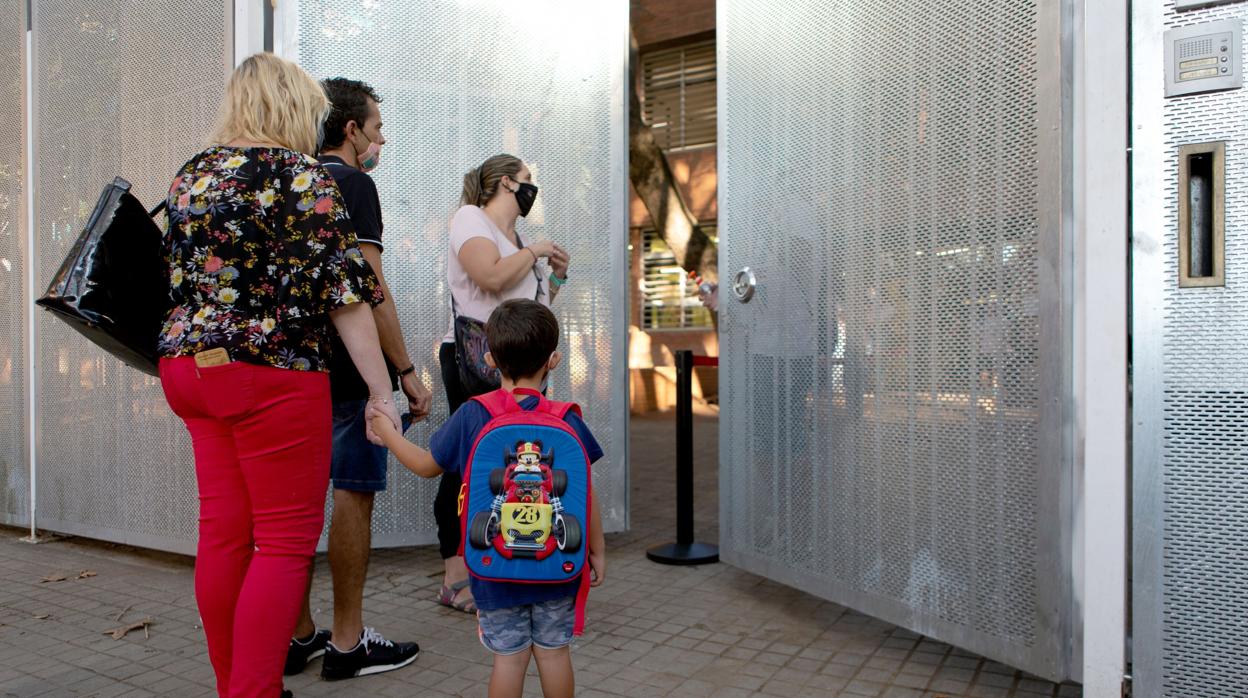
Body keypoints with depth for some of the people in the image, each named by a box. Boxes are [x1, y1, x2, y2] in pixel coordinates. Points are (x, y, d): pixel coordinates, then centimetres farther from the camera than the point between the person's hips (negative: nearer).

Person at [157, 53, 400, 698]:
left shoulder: (191, 174, 13)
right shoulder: (304, 177, -8)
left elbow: (177, 278, 19)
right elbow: (344, 295, -12)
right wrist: (381, 392, -8)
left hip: (188, 364, 8)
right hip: (271, 374, -7)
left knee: (222, 531, 13)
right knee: (287, 541, 1)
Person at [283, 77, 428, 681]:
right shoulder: (352, 183, -9)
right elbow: (370, 290, -17)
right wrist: (407, 372, -14)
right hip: (350, 367, -8)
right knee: (353, 493, -1)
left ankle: (297, 636, 20)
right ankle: (348, 643, 7)